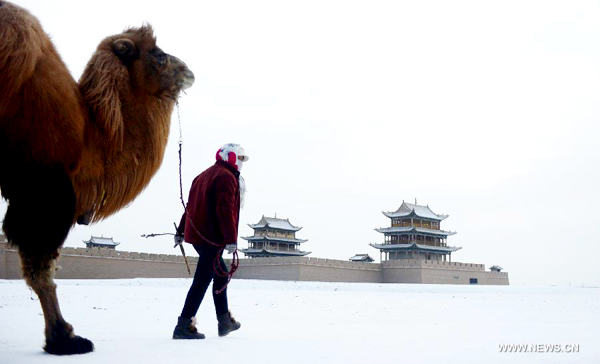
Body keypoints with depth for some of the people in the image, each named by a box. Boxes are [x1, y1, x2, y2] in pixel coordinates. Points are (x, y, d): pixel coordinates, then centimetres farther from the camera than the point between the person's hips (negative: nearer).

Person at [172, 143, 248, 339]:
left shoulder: (204, 175, 19)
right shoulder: (226, 176, -10)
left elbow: (191, 205, 23)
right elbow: (225, 210, -20)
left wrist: (181, 231, 28)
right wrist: (231, 239, -23)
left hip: (196, 234, 10)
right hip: (212, 237, -10)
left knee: (221, 274, 19)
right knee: (202, 280, -7)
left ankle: (225, 321, 25)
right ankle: (184, 325, -7)